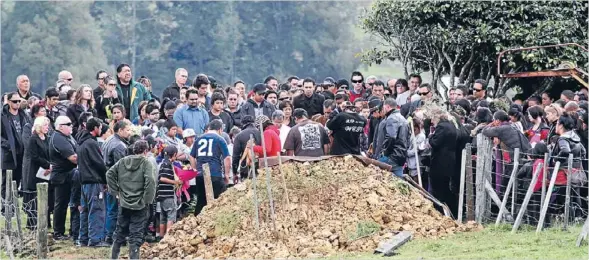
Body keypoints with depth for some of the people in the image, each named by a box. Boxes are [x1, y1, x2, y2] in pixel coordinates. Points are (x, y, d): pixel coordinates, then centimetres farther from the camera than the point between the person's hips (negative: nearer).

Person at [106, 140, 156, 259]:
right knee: (136, 234, 0)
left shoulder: (122, 161, 7)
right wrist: (147, 199, -11)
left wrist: (115, 191, 9)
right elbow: (150, 181, -22)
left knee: (120, 232, 17)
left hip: (124, 204, 5)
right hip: (140, 205, -5)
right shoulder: (146, 163, -9)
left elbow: (110, 174, 5)